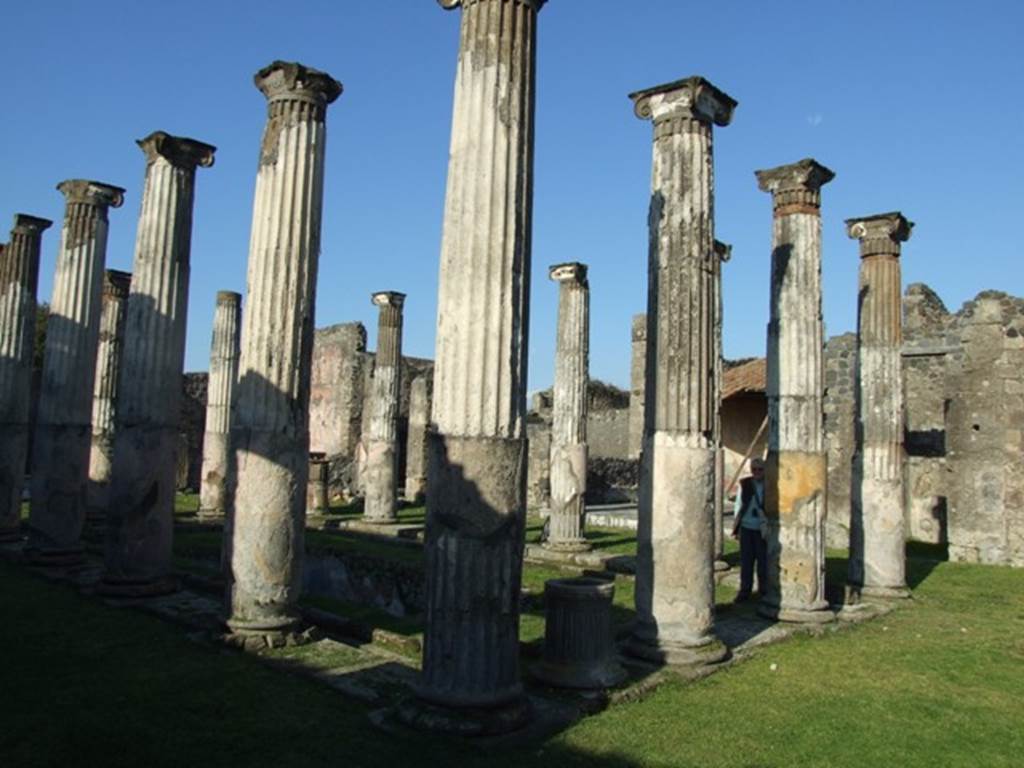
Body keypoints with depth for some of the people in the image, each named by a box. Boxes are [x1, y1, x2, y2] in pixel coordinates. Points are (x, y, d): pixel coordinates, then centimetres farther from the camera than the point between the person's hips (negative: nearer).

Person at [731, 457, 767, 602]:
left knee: (763, 560, 5)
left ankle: (763, 589, 20)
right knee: (746, 560, 6)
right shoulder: (744, 484, 2)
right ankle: (745, 590, 15)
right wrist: (735, 528, 7)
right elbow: (738, 506, 8)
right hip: (746, 527, 2)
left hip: (763, 529, -2)